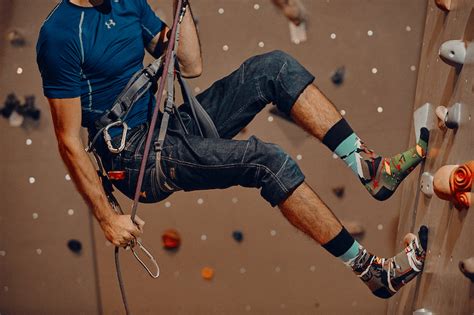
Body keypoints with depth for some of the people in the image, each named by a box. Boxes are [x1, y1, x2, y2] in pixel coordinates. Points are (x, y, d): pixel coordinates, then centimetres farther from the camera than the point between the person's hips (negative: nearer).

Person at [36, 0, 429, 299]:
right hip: (137, 157, -8)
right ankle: (373, 271, -17)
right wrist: (107, 218, -15)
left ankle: (369, 165, -10)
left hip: (171, 123, 8)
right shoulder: (59, 34, -14)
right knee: (265, 159, -27)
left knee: (275, 66, -6)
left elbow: (192, 66, 9)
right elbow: (69, 140, -14)